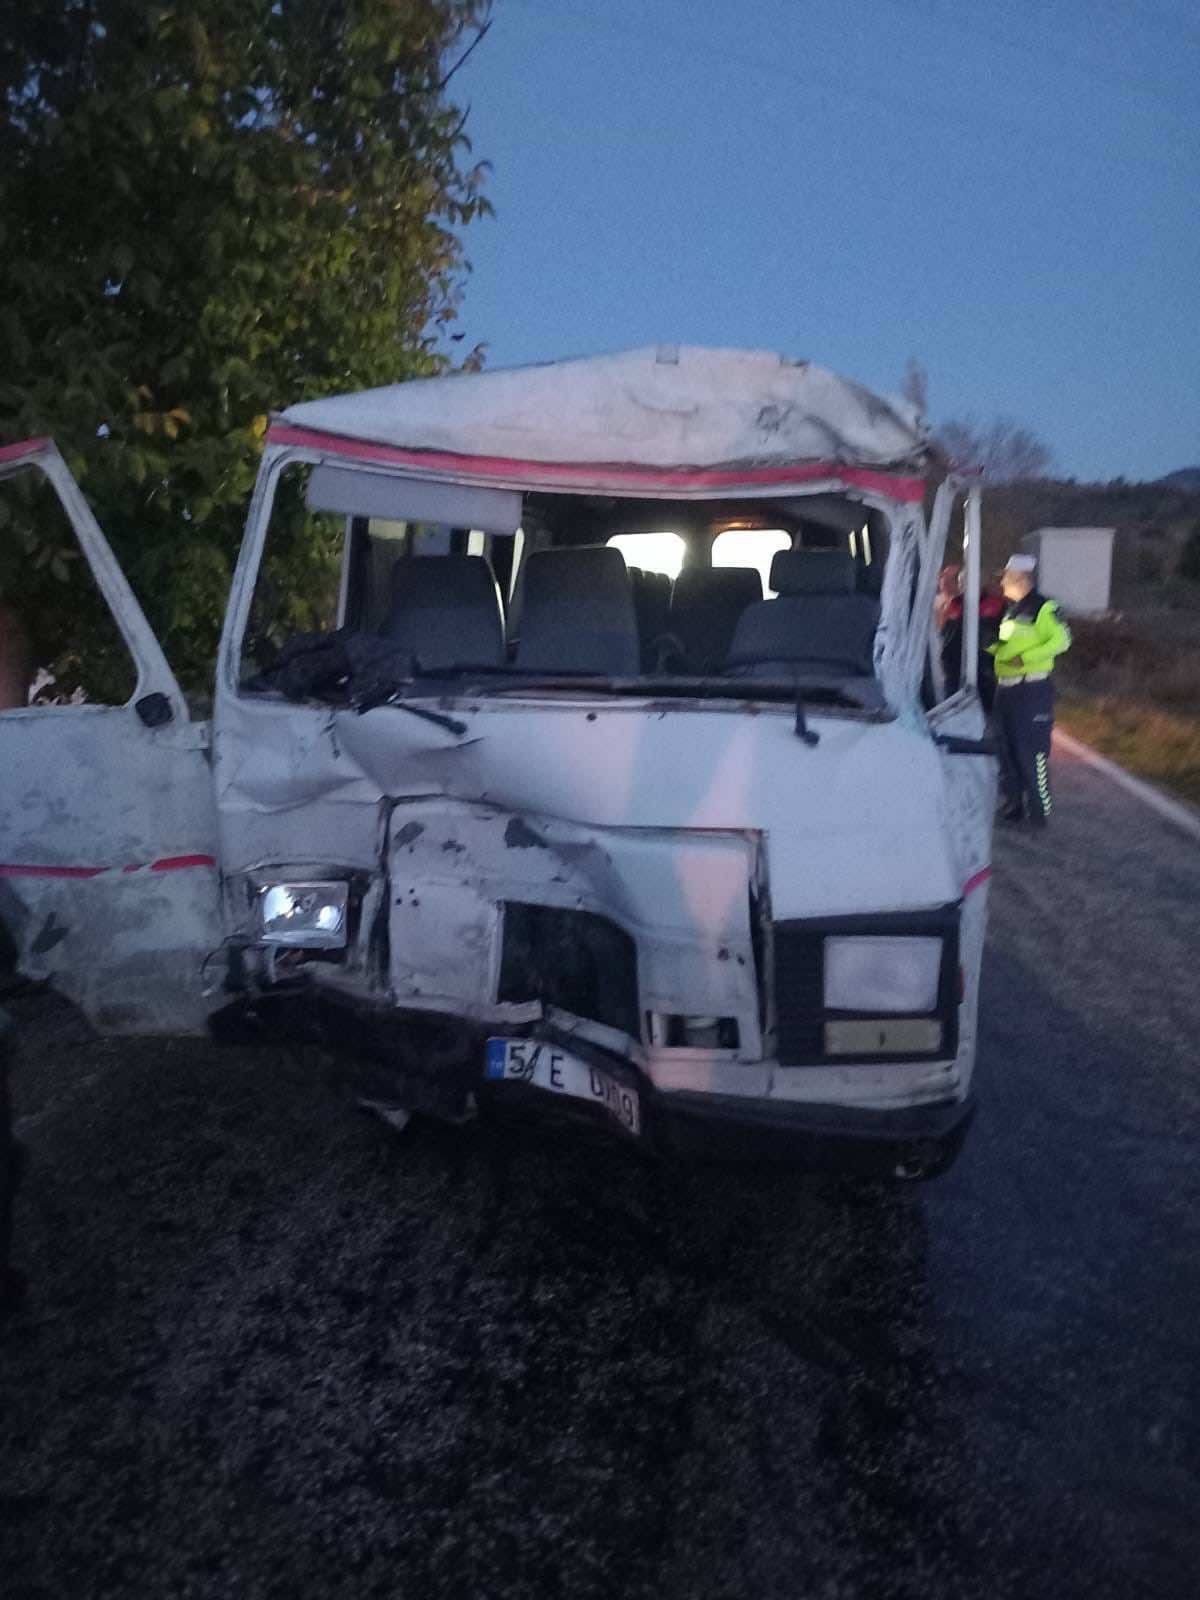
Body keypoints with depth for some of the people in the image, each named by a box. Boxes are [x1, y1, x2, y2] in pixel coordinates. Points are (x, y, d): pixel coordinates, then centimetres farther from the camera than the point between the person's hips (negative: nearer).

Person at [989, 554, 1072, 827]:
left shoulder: (1042, 608, -11)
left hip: (1033, 689, -9)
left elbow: (1062, 640, -16)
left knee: (1032, 751, -6)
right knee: (1007, 750, 13)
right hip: (1006, 688, 9)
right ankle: (1014, 804, 23)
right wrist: (992, 647, 8)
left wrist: (1026, 658, -21)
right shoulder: (1010, 608, 15)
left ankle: (1039, 811, 2)